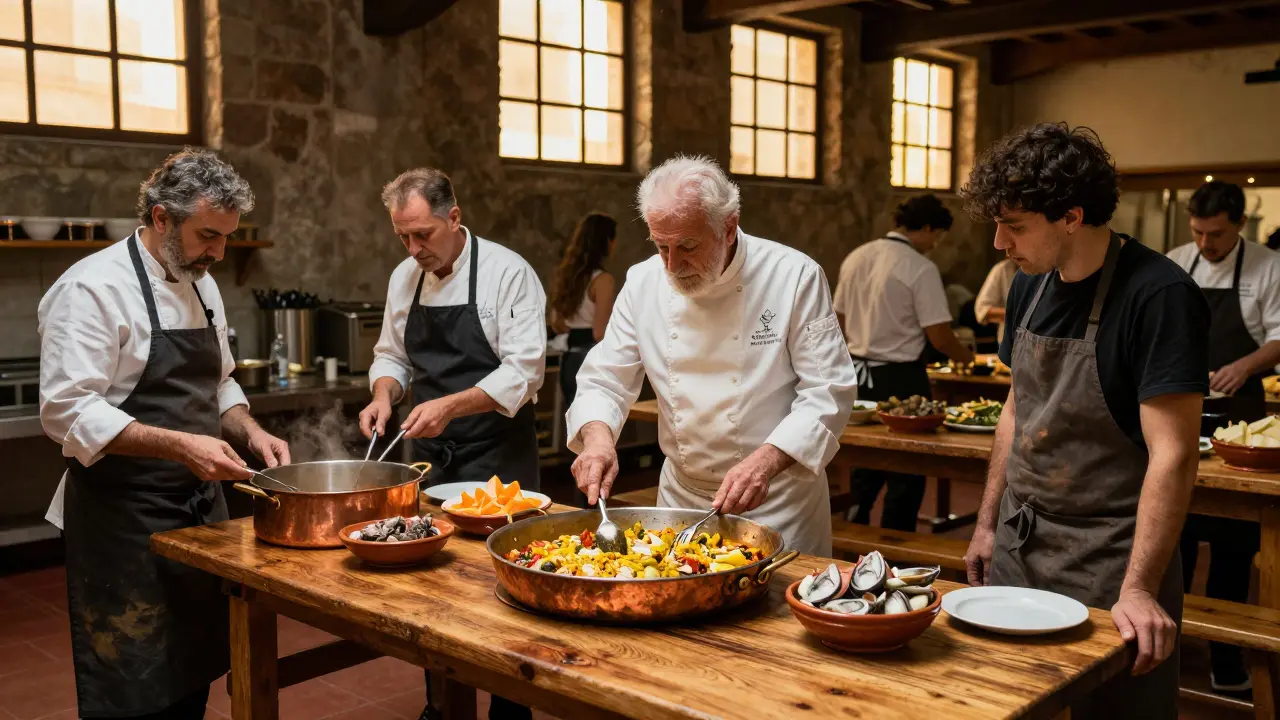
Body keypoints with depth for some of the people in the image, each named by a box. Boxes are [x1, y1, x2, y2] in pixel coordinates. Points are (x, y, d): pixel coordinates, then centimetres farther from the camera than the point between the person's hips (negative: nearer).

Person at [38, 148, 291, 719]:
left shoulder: (202, 287, 10)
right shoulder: (93, 288, -15)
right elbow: (66, 413, -21)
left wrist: (250, 432, 1)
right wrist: (180, 445, -28)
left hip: (199, 504, 8)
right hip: (124, 521, -7)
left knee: (193, 674, 15)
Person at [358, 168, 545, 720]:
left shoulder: (507, 272, -12)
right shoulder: (405, 278, 7)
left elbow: (523, 370, -17)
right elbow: (392, 356, 16)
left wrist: (449, 406, -25)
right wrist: (384, 395, -5)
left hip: (497, 452, -5)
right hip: (432, 452, 6)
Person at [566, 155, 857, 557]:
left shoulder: (793, 276, -15)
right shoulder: (644, 283, -4)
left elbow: (829, 392, -16)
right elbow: (604, 381, 2)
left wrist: (766, 461, -29)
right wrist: (598, 436, -20)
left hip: (778, 504, -3)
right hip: (681, 496, 4)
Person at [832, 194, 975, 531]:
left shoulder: (856, 258, 5)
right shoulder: (920, 268, -15)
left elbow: (841, 321, 13)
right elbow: (940, 337, -14)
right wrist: (967, 356, 5)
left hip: (859, 374, 7)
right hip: (900, 378, -7)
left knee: (867, 465, 19)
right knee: (905, 475, 7)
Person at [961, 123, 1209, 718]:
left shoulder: (1160, 297, -19)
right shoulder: (1030, 287, 3)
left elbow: (1172, 454, -22)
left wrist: (1138, 589, -26)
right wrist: (988, 523, 14)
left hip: (1105, 562, -6)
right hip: (1018, 547, 7)